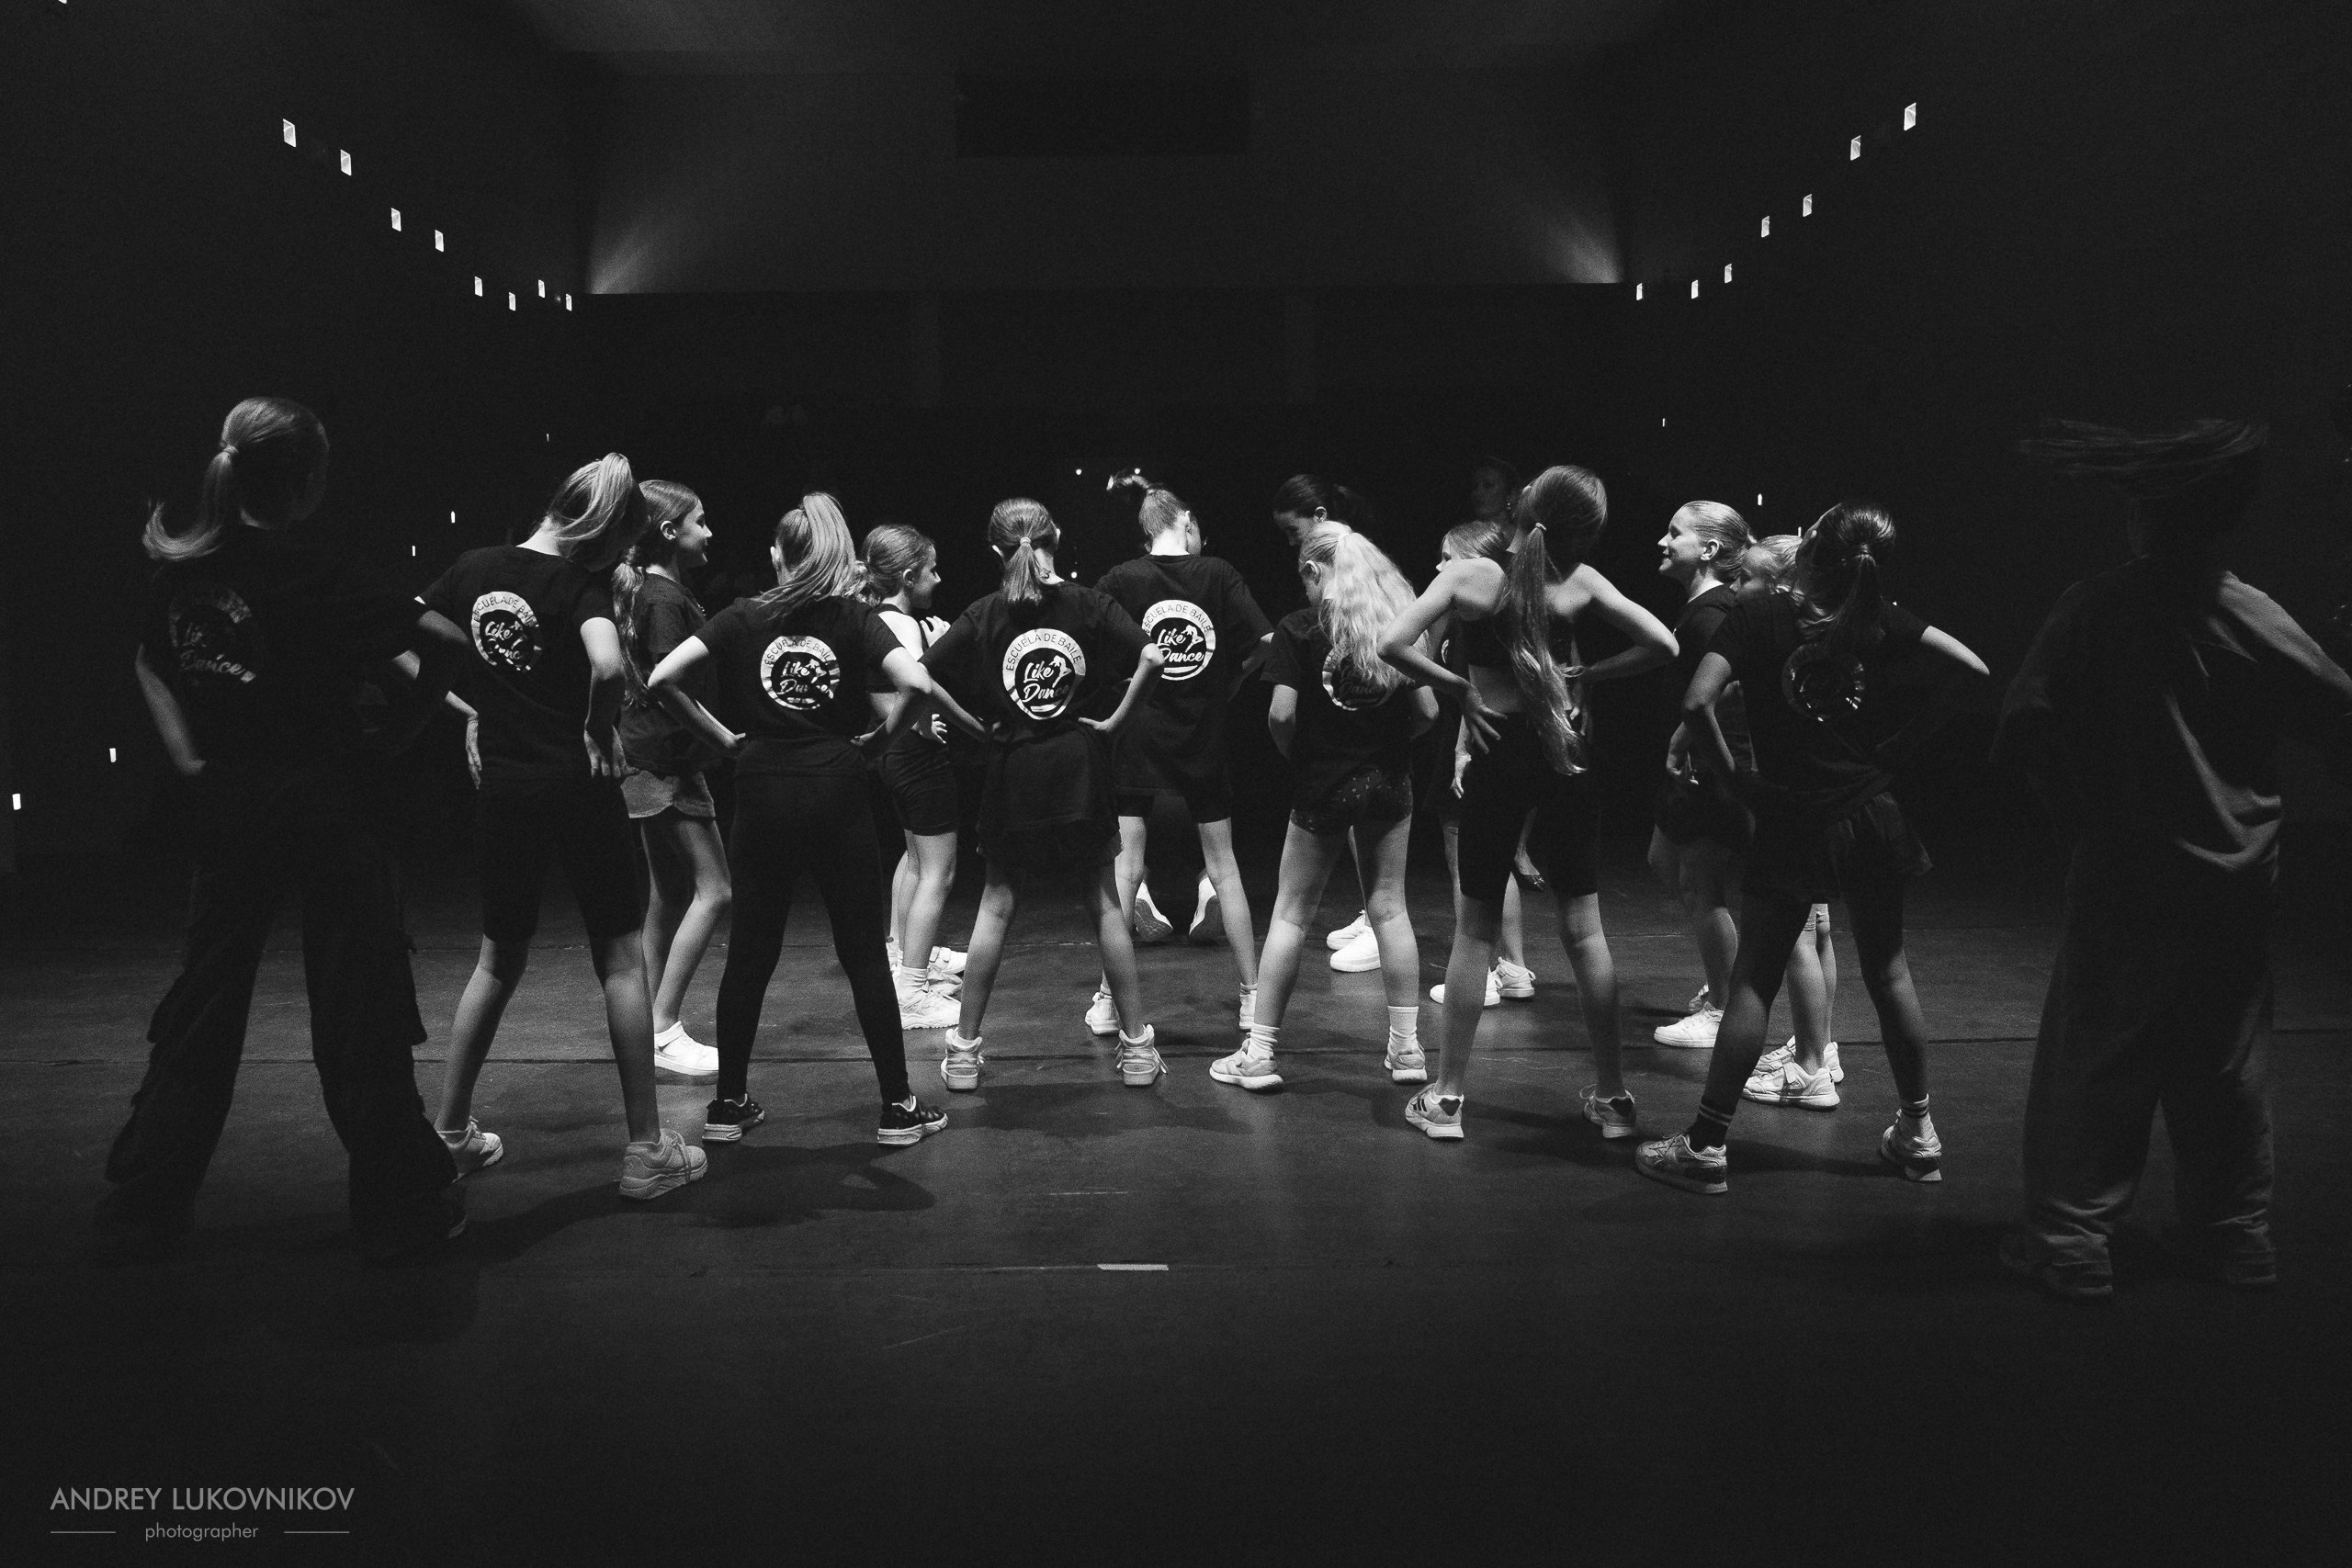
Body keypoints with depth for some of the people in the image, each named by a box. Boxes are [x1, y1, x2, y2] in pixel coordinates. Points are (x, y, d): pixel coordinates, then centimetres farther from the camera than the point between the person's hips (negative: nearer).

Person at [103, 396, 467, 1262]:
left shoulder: (181, 568, 2)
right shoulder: (308, 574, -15)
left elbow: (149, 662, 18)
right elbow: (443, 636, -19)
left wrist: (190, 758, 13)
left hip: (229, 809, 5)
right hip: (328, 803, -5)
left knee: (201, 1001, 15)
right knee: (358, 1011, 2)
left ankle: (145, 1200, 22)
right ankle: (398, 1207, 10)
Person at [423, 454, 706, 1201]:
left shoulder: (472, 569, 4)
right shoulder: (581, 583, -11)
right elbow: (609, 667, -29)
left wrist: (469, 708, 13)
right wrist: (599, 730, -11)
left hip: (502, 790, 5)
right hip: (577, 784, -5)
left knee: (499, 958, 20)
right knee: (621, 958, 4)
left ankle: (451, 1130, 25)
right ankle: (647, 1149, 6)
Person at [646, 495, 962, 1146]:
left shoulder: (743, 618, 4)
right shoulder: (855, 618, 0)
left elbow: (663, 679, -6)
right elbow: (915, 682, -16)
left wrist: (721, 737, 5)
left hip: (762, 793, 2)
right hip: (837, 792, -1)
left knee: (750, 950, 11)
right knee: (865, 951, 4)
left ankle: (729, 1103, 17)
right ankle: (897, 1106, 9)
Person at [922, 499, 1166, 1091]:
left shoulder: (983, 615, -1)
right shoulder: (1088, 605, -2)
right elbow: (1150, 657, -15)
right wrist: (1116, 721, -6)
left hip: (1012, 775, 0)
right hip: (1081, 772, 0)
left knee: (996, 906, 10)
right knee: (1105, 904, 8)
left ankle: (963, 1048, 13)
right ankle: (1137, 1046, 12)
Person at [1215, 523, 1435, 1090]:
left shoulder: (1299, 629, -9)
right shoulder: (1398, 622, 1)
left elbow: (1281, 714, -17)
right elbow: (1428, 711, -1)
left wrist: (1292, 753, 2)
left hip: (1322, 784, -3)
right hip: (1389, 783, 3)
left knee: (1290, 914, 5)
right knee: (1389, 909, 12)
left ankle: (1259, 1052, 8)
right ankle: (1407, 1047, 15)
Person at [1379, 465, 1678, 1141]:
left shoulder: (1470, 575, -8)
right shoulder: (1581, 582, -5)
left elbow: (1393, 644, -17)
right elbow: (1662, 645, -6)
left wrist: (1458, 687, -6)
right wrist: (1585, 674, 1)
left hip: (1499, 755, -1)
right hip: (1567, 758, 2)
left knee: (1476, 929, 8)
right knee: (1584, 930, 10)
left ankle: (1447, 1097, 12)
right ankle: (1612, 1096, 16)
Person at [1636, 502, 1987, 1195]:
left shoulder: (1758, 617, -9)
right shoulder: (1878, 618, 0)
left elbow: (1697, 702, -22)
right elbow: (1968, 665, -1)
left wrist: (1734, 774, -9)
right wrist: (1905, 739, 3)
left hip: (1792, 825, -3)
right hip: (1872, 818, 3)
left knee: (1752, 985, 1)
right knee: (1890, 976, 15)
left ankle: (1706, 1145, 3)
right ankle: (1918, 1134, 25)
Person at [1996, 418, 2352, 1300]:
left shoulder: (2094, 611, -11)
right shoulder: (2258, 619, -2)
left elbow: (2027, 725, -16)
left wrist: (2075, 813, 0)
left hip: (2125, 876, -3)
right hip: (2236, 880, 4)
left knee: (2094, 1056, 4)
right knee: (2223, 1060, 15)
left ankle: (2072, 1237, 5)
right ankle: (2234, 1234, 25)